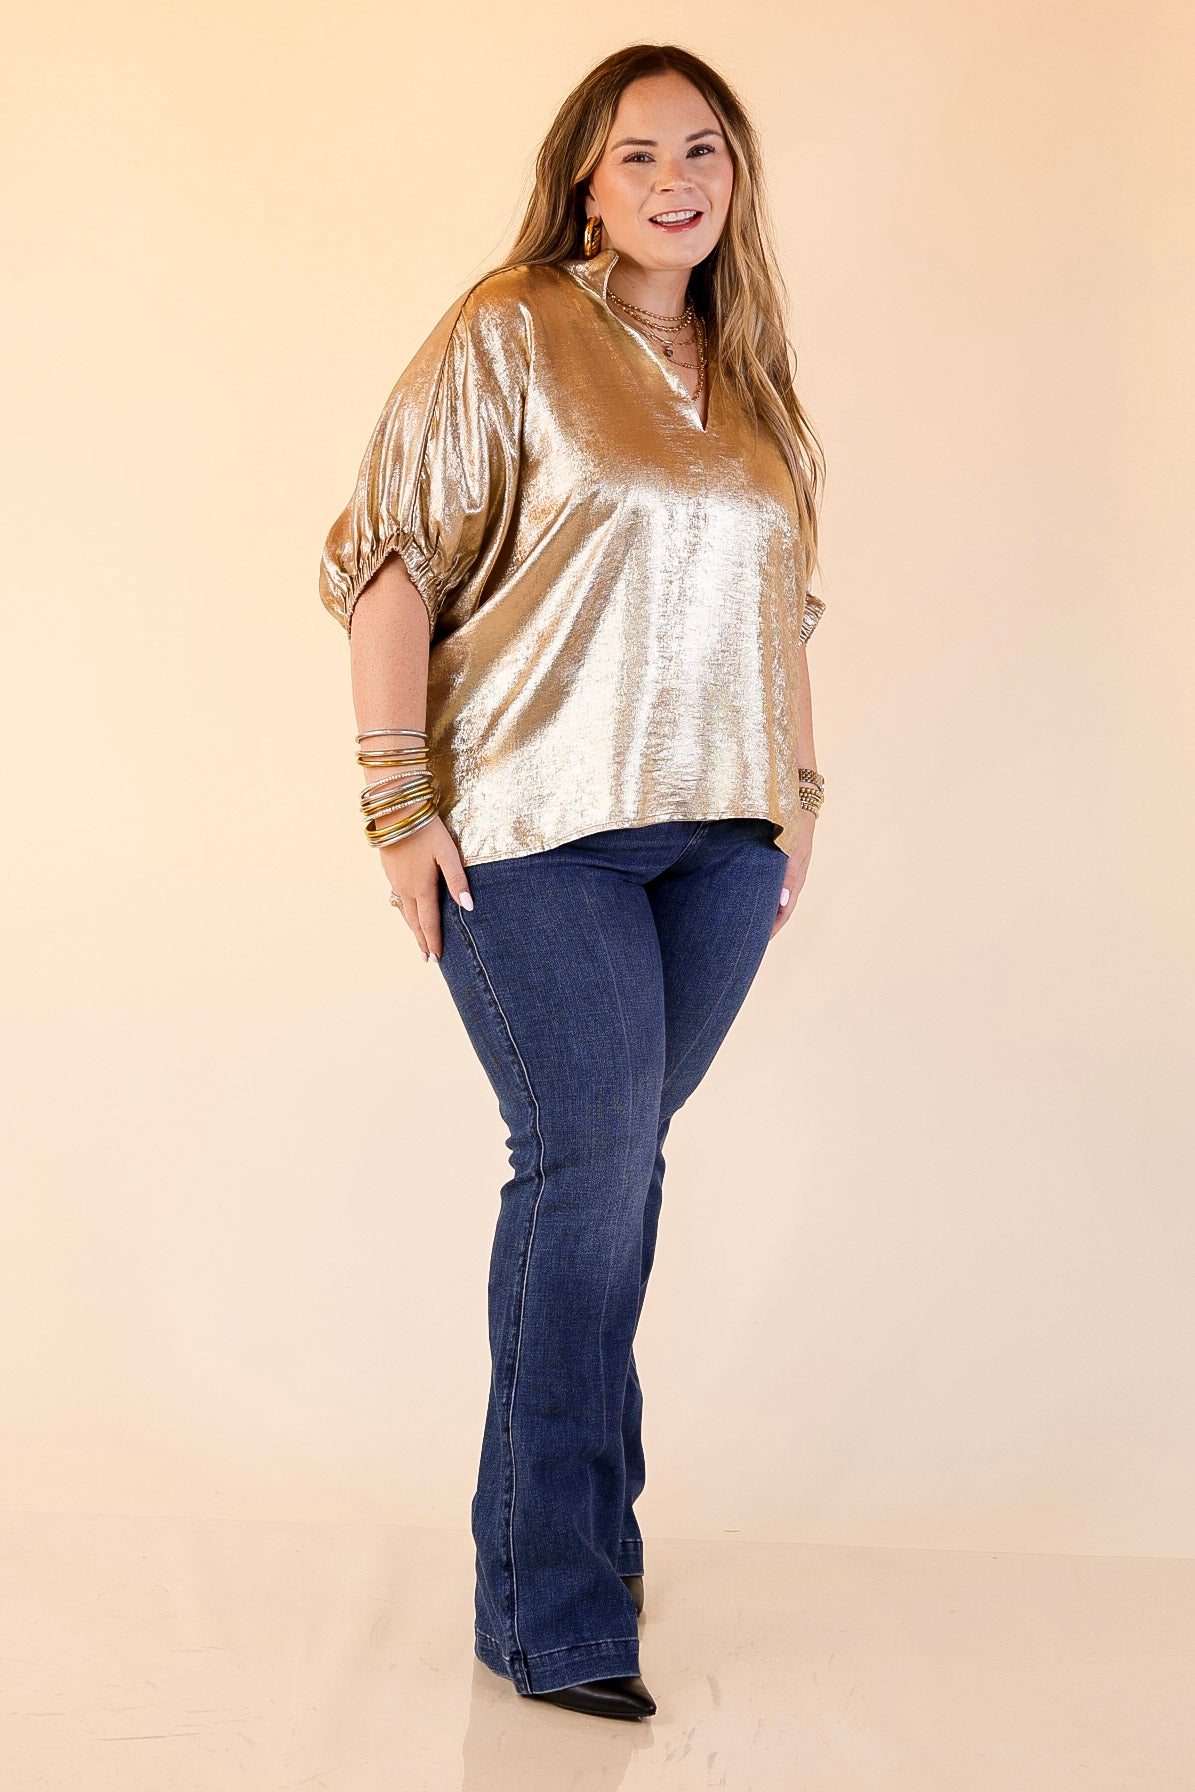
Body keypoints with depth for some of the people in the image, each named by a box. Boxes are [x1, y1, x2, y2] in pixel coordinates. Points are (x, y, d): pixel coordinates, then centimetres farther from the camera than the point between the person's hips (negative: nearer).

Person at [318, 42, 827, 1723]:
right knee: (587, 1167, -8)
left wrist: (799, 792, 15)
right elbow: (388, 560, -6)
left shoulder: (754, 379, 16)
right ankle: (553, 1609, 3)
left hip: (717, 831, 5)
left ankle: (577, 1507, 25)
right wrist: (399, 799, -13)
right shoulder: (505, 336, -3)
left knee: (614, 1163, 10)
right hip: (537, 828, -5)